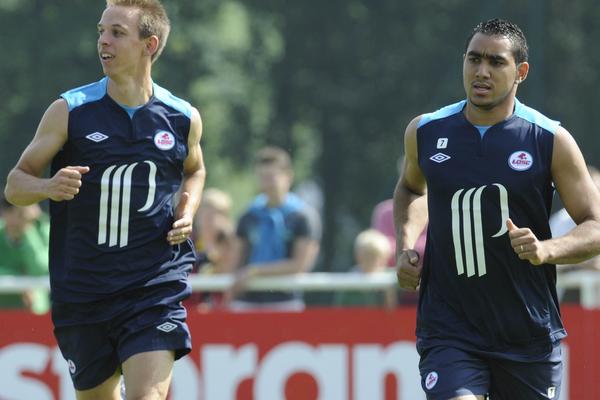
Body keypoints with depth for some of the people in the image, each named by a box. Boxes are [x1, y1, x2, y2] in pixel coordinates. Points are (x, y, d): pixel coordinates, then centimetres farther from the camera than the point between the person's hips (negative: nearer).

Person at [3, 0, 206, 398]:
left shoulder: (184, 118, 2)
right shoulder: (69, 111, -2)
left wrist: (187, 211, 3)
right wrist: (48, 187, -21)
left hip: (157, 288, -1)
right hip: (82, 291, 1)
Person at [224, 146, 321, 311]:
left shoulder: (303, 216, -2)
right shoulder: (249, 217, 11)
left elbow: (301, 264, -8)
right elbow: (236, 264, 14)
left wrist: (256, 270, -9)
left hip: (284, 301, -4)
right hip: (247, 302, 4)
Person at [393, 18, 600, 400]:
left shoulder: (551, 140, -4)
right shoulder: (425, 132, 4)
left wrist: (546, 250, -23)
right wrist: (406, 246, 7)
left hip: (530, 336, 0)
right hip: (448, 332, 0)